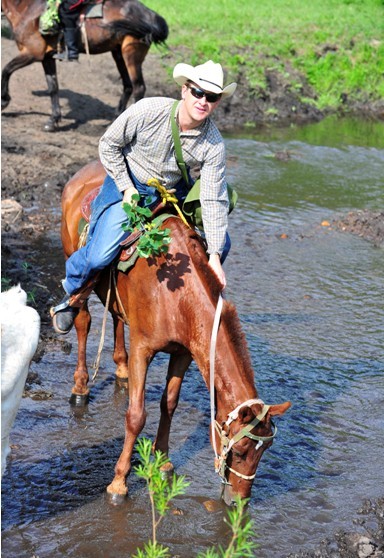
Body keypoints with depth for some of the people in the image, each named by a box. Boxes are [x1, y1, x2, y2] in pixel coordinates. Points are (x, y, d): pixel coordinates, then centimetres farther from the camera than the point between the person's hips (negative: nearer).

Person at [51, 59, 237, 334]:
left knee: (222, 243, 2)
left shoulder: (214, 145, -20)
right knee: (100, 255, -19)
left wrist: (214, 256, -25)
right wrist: (127, 188, -14)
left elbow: (214, 201, -20)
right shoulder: (148, 110, -26)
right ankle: (72, 293, 14)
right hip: (128, 183, -4)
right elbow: (109, 145, -11)